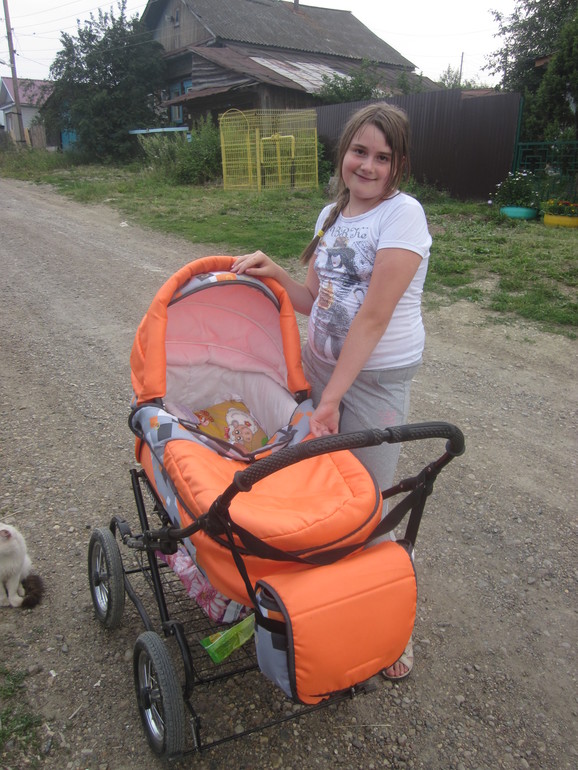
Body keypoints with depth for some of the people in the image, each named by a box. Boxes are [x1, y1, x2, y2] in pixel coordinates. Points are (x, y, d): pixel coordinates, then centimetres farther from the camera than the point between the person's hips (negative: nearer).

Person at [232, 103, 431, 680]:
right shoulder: (331, 215, 9)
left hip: (375, 377, -6)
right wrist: (274, 273, -6)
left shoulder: (403, 215, -14)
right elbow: (316, 302, 11)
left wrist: (333, 397, -19)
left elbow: (373, 317, -19)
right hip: (320, 363, 6)